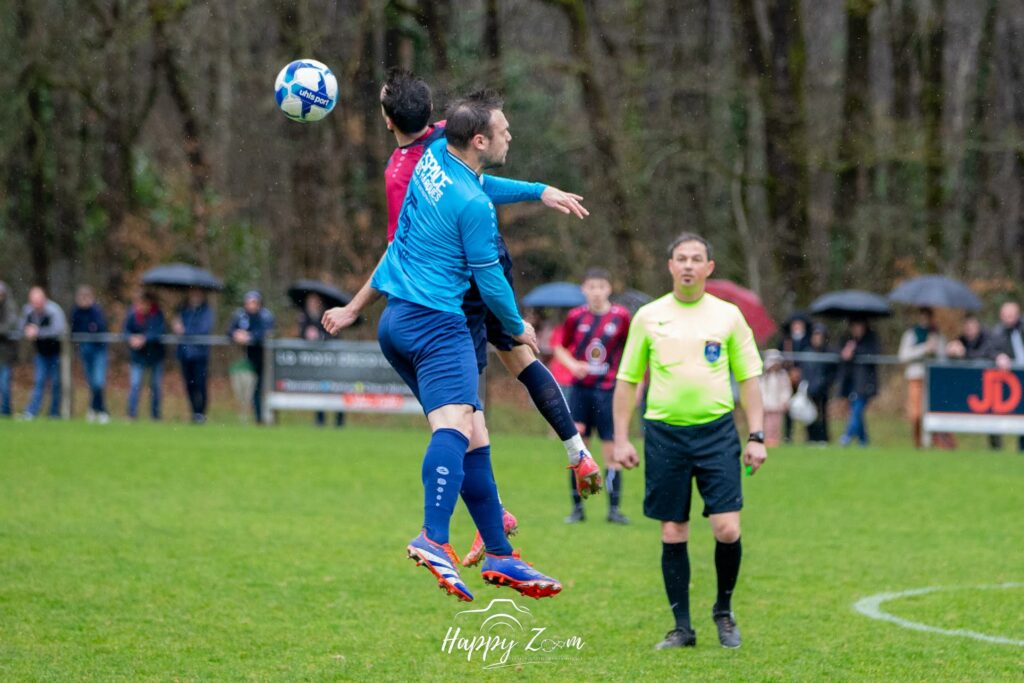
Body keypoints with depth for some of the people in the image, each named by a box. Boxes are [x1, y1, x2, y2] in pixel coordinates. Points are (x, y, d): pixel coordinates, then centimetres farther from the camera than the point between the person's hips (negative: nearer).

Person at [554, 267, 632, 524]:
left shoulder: (621, 316, -4)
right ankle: (577, 508, 12)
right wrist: (572, 364, -8)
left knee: (611, 451, -2)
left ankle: (614, 509, 5)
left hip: (608, 390, -1)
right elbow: (560, 348, 11)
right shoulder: (576, 316, 0)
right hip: (580, 388, 1)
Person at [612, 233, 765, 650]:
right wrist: (621, 439, 4)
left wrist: (756, 436, 1)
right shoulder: (648, 317, 5)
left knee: (727, 529, -10)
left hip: (717, 430, -1)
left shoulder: (728, 316, 5)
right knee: (672, 533, 1)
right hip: (664, 432, 1)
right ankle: (682, 627, 11)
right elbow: (627, 380, 10)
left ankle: (724, 611, 14)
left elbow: (748, 378, 8)